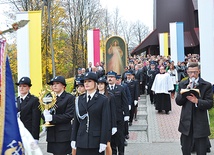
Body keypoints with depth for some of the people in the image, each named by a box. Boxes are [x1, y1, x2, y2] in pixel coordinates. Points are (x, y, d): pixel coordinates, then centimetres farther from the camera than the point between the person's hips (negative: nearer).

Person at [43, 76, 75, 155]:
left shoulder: (69, 97, -3)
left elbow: (69, 115, -11)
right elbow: (45, 111, 13)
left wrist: (52, 118, -17)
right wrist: (45, 114, -12)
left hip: (63, 134, -5)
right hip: (52, 134, 6)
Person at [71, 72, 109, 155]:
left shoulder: (103, 100, -2)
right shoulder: (79, 99, 11)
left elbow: (105, 122, -6)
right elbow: (76, 120, 11)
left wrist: (103, 142, -11)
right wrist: (73, 139, 7)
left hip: (96, 139, -3)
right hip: (81, 140, 3)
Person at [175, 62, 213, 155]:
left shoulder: (207, 85, -3)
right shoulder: (182, 84, 6)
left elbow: (209, 104, -9)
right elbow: (178, 102, -1)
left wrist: (197, 101, -24)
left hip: (200, 124, -2)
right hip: (186, 123, 3)